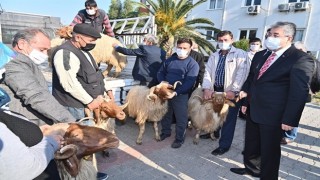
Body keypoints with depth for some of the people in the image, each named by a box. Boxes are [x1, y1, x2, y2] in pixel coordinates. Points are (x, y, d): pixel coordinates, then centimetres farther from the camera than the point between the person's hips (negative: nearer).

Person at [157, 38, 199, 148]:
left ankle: (179, 139, 23)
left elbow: (189, 83, -17)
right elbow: (160, 73, 11)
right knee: (165, 114, 19)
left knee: (180, 118, 5)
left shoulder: (193, 64, -9)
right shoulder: (169, 60, 8)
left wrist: (176, 92, -26)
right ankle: (165, 132, 40)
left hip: (181, 95, -5)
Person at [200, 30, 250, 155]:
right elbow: (208, 72, 3)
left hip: (231, 92, -5)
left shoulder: (240, 54, -4)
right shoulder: (213, 56, 12)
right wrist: (206, 88, -11)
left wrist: (233, 91, -22)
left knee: (228, 119, 3)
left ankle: (224, 145, 16)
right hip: (215, 90, 6)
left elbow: (241, 73, -14)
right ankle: (213, 133, 45)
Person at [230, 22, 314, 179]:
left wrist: (289, 119, -18)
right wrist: (245, 91, 4)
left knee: (269, 149, 10)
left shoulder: (301, 59, -13)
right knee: (251, 144, 21)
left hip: (273, 115, -7)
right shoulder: (260, 55, 8)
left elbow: (299, 92, -16)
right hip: (254, 110, 7)